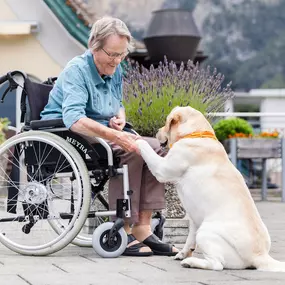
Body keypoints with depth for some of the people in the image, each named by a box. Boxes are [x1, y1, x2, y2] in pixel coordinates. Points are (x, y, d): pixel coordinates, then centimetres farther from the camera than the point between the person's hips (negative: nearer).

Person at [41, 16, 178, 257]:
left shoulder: (115, 70, 10)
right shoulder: (77, 70, -16)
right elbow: (74, 119, -31)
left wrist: (120, 117, 4)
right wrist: (115, 135, -40)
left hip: (101, 135, 8)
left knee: (153, 146, -12)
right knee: (130, 150, -29)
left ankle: (142, 228, -18)